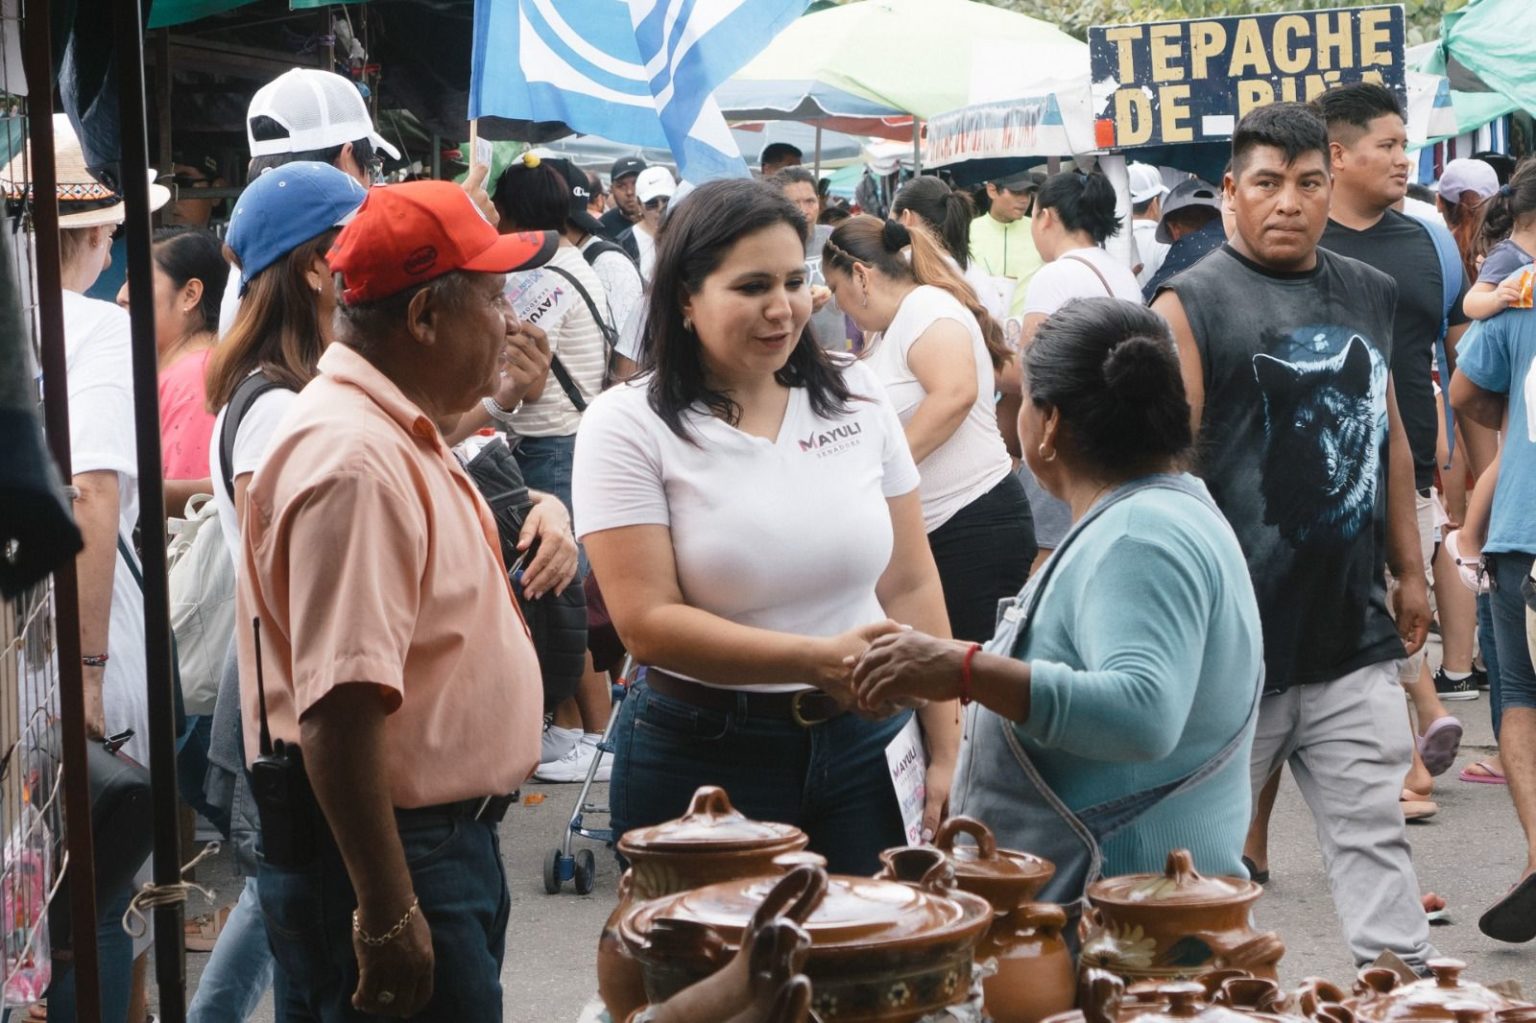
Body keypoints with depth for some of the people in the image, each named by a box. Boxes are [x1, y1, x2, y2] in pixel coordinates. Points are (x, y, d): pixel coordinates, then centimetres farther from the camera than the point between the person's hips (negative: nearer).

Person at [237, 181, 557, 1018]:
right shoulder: (355, 461, -23)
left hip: (446, 835, 10)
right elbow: (339, 712, -28)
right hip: (391, 855, -10)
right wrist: (388, 918, -28)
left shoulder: (399, 435, 12)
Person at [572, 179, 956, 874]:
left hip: (865, 747, 3)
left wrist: (945, 754, 3)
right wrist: (816, 660, -24)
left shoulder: (857, 399, 5)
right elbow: (647, 624, -15)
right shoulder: (626, 427, -7)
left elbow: (910, 587, 6)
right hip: (702, 760, -3)